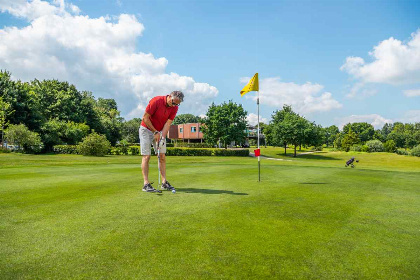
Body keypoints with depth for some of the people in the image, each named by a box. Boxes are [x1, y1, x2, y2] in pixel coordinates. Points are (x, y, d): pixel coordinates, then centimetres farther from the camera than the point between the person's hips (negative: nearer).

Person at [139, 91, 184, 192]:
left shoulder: (174, 108, -7)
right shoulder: (156, 101, -23)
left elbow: (167, 124, -9)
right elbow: (145, 118, -19)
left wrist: (162, 137, -20)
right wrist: (155, 132, -15)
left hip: (160, 132, 5)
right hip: (147, 129, -5)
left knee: (162, 156, 1)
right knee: (146, 156, -8)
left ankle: (164, 182, 5)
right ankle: (146, 184, -7)